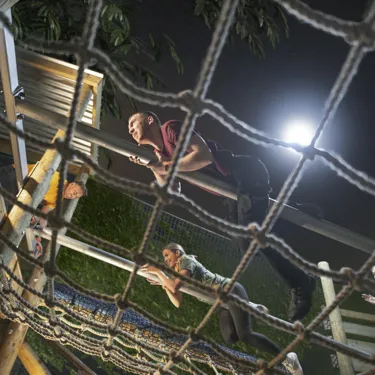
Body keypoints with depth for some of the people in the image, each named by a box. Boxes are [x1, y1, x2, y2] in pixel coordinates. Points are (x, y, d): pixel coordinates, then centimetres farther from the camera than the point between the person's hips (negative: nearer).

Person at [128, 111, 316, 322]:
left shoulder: (171, 128, -11)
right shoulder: (159, 152, 16)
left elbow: (205, 155, -24)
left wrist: (168, 166, -17)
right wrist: (155, 168, -3)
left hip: (247, 174, -10)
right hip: (234, 188, 10)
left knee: (249, 239, -15)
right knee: (246, 243, 12)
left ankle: (300, 283, 1)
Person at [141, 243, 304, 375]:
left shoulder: (187, 261, -9)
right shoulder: (177, 273, 16)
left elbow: (174, 287, -25)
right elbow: (178, 303, 10)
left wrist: (157, 271, -16)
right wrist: (164, 285, 4)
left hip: (231, 291, -9)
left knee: (244, 335, -17)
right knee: (230, 338, 1)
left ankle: (287, 358, -12)